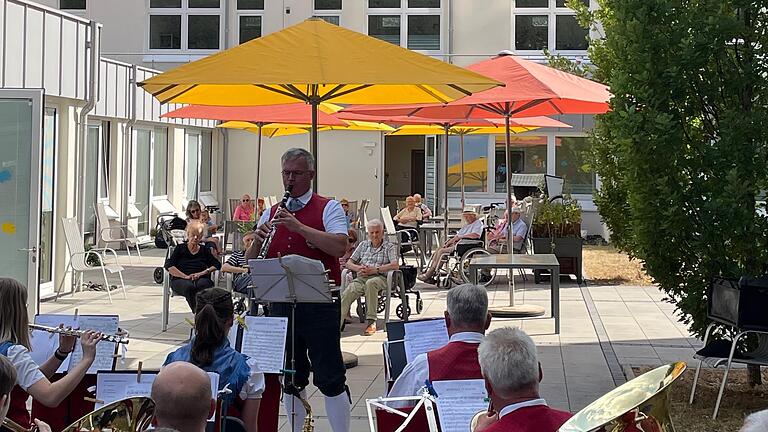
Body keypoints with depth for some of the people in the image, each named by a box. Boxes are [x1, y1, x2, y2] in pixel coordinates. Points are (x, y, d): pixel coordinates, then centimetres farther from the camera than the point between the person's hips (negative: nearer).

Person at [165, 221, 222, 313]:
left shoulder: (205, 251, 23)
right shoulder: (180, 249, 17)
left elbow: (217, 265, 10)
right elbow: (169, 266, 3)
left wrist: (202, 273, -6)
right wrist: (186, 276, -10)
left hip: (201, 279, 1)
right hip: (180, 280, -1)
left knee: (202, 285, -37)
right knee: (189, 286, -38)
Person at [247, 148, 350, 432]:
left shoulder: (328, 208, 0)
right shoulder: (271, 213, 14)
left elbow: (339, 247, -17)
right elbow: (251, 262, 12)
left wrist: (298, 226, -22)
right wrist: (258, 240, -9)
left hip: (320, 303, -5)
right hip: (281, 301, 5)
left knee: (329, 377, -3)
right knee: (290, 378, 12)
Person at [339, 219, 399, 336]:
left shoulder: (389, 247, 12)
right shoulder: (363, 245, 25)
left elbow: (395, 265, -5)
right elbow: (349, 263, 20)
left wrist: (375, 270, -12)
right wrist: (359, 268, -3)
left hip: (380, 278, -3)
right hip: (361, 277, 3)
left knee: (370, 283, -40)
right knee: (348, 293, -29)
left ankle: (371, 321, -37)